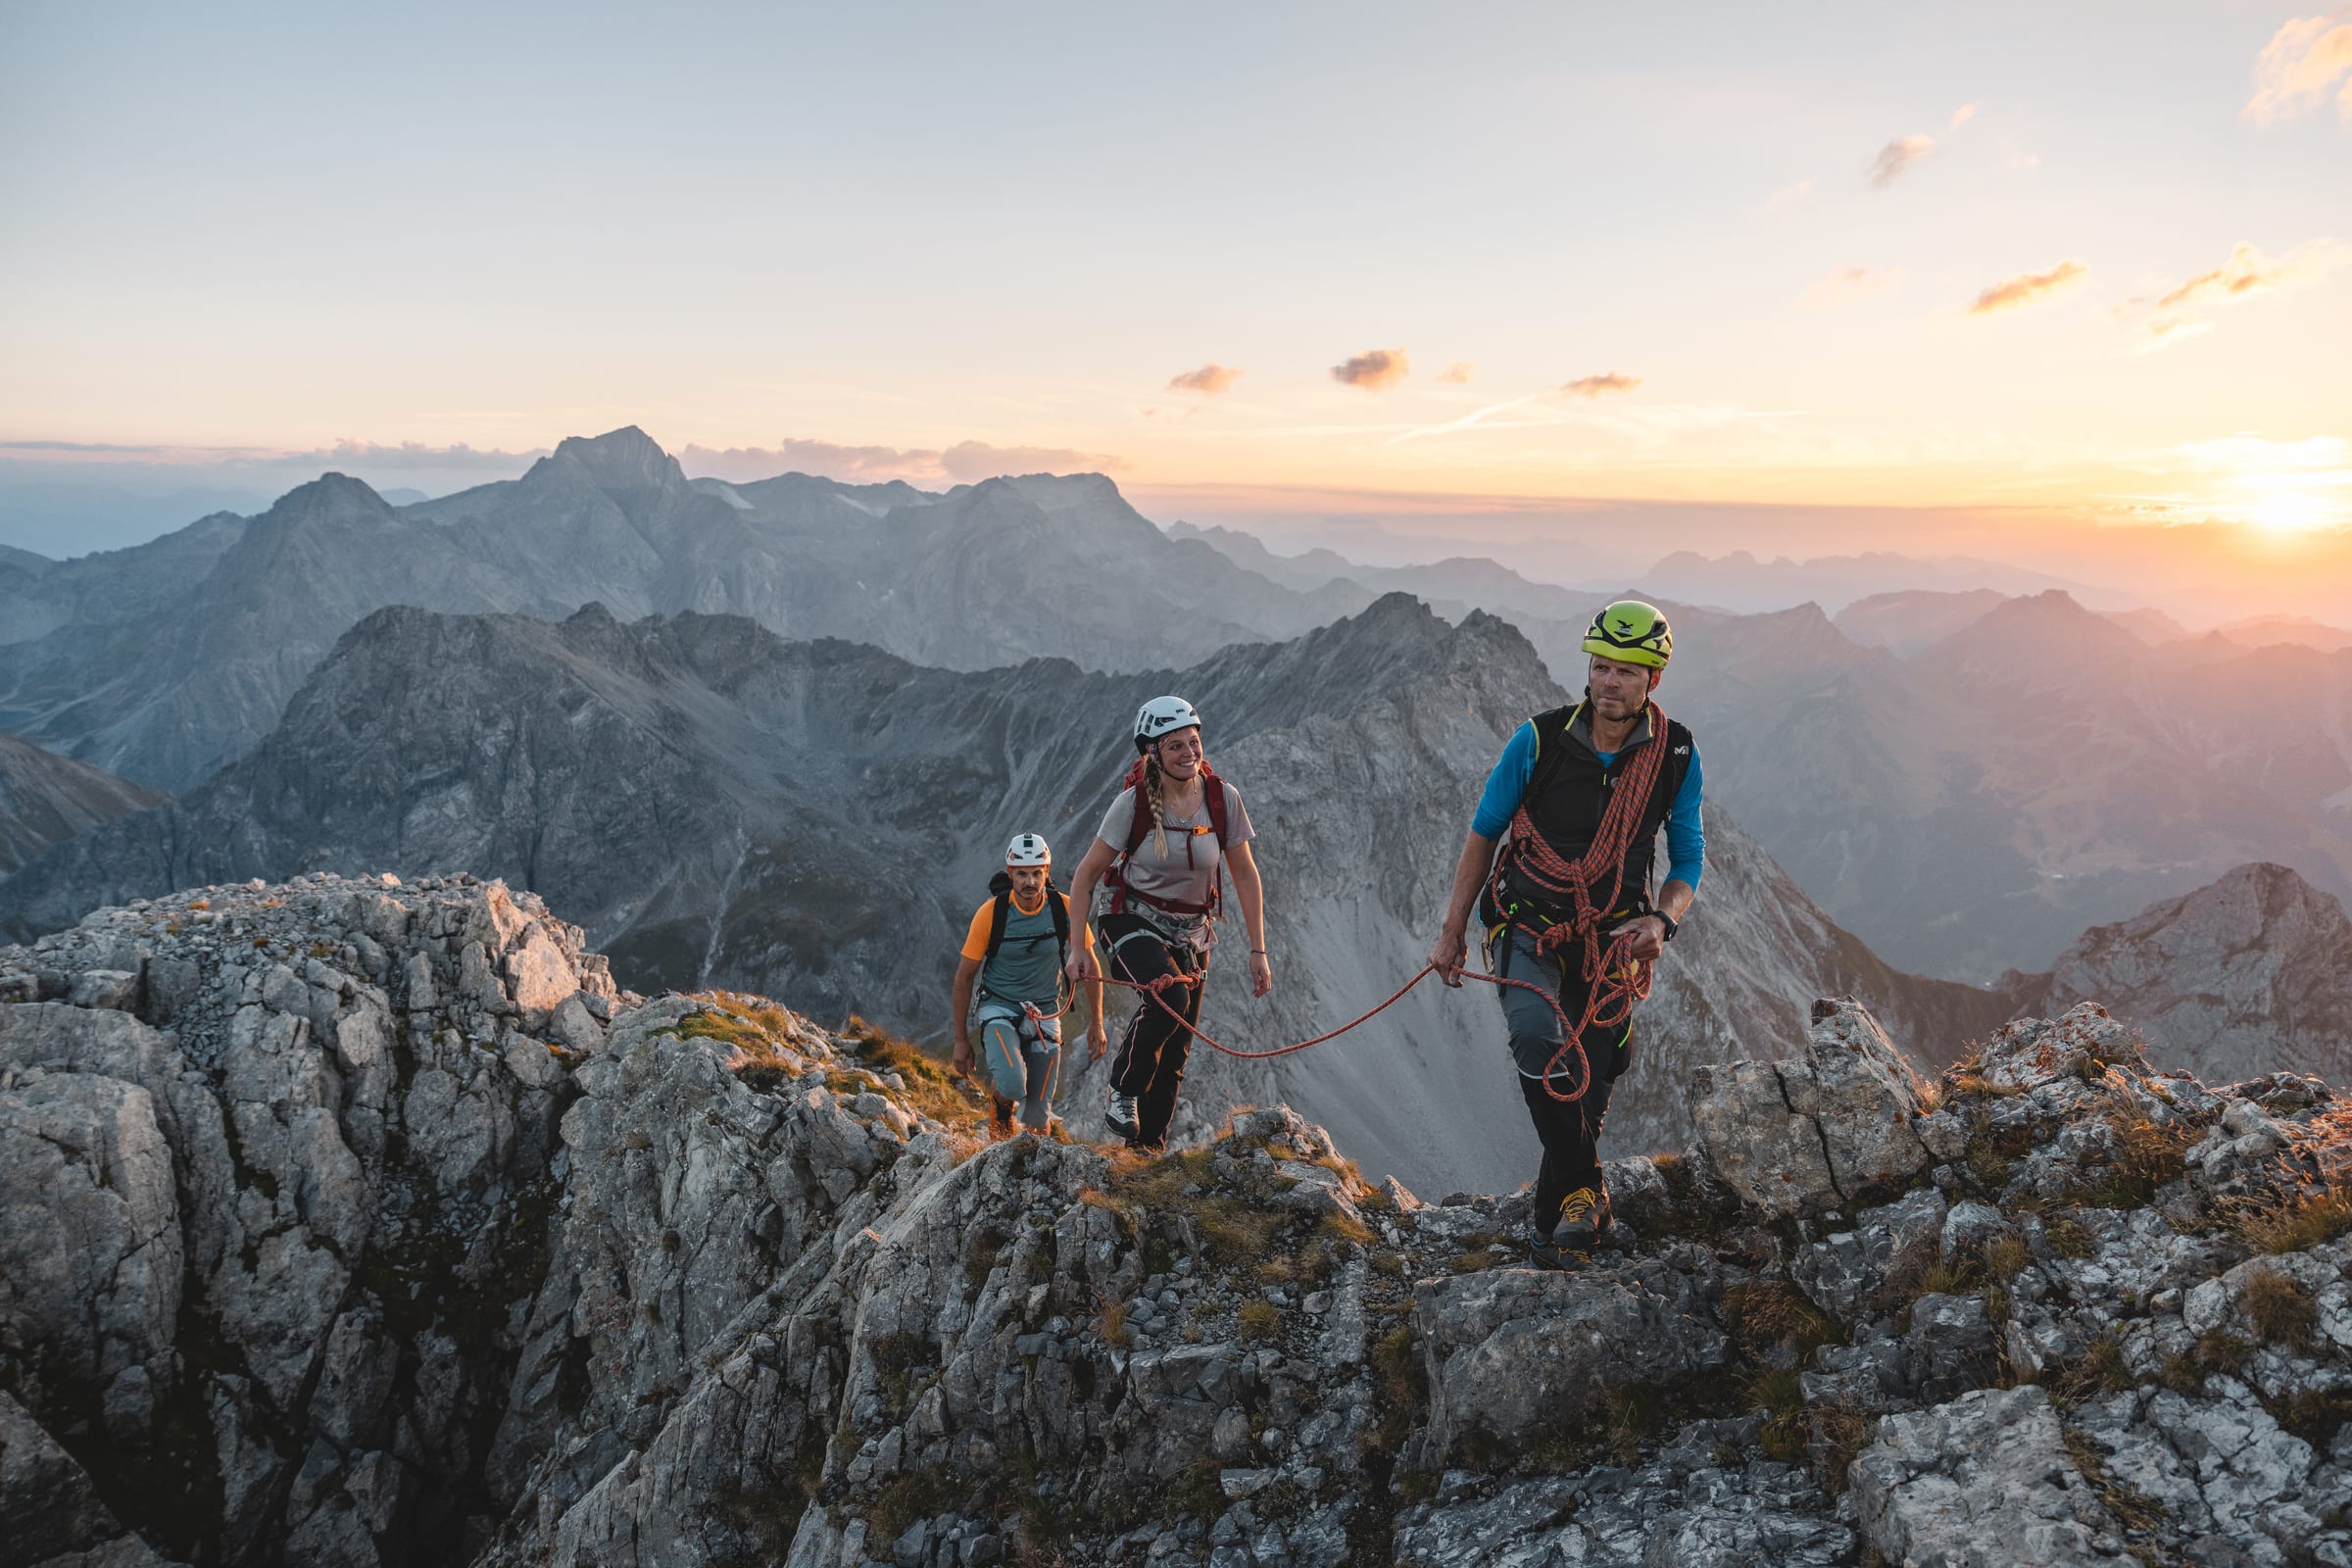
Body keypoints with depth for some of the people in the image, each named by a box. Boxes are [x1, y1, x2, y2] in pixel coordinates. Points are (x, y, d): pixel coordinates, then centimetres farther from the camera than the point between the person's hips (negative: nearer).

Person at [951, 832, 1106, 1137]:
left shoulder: (1065, 908, -11)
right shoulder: (990, 913, -15)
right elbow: (964, 978, -5)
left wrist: (1096, 1023, 4)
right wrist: (961, 1040, -2)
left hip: (1045, 1013, 2)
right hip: (999, 1009, -2)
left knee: (1038, 1118, -4)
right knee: (1012, 1086, -29)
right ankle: (1000, 1104, 6)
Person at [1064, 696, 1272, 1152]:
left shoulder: (1223, 798, -10)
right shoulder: (1134, 802, -17)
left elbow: (1245, 877, 0)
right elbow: (1085, 876, -8)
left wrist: (1258, 951, -2)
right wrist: (1080, 948, -12)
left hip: (1191, 936, 4)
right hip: (1133, 923, -4)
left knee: (1174, 1055, 6)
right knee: (1169, 995, -34)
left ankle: (1147, 1148, 23)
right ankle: (1122, 1094, -12)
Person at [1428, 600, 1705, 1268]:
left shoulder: (1677, 756, -7)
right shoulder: (1540, 739, -13)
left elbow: (1688, 856, 3)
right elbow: (1483, 831, -1)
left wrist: (1662, 921, -18)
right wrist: (1452, 933, 1)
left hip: (1609, 938, 2)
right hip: (1528, 922, -2)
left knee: (1591, 1085, 8)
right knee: (1537, 1038, -29)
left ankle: (1551, 1216, 27)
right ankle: (1584, 1193, -16)